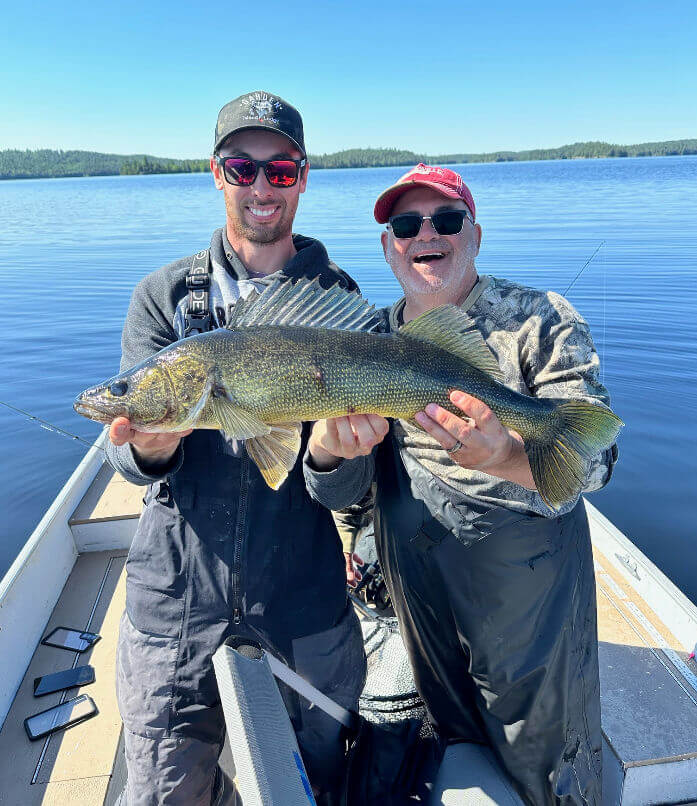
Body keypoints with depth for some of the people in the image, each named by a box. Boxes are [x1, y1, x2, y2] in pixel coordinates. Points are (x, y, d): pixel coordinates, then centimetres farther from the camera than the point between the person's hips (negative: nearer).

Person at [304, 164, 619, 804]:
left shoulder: (542, 321, -11)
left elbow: (594, 459, -21)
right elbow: (337, 492, -7)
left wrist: (501, 456, -42)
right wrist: (331, 446, -31)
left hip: (529, 587, -3)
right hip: (417, 582, 4)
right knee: (457, 738, 25)